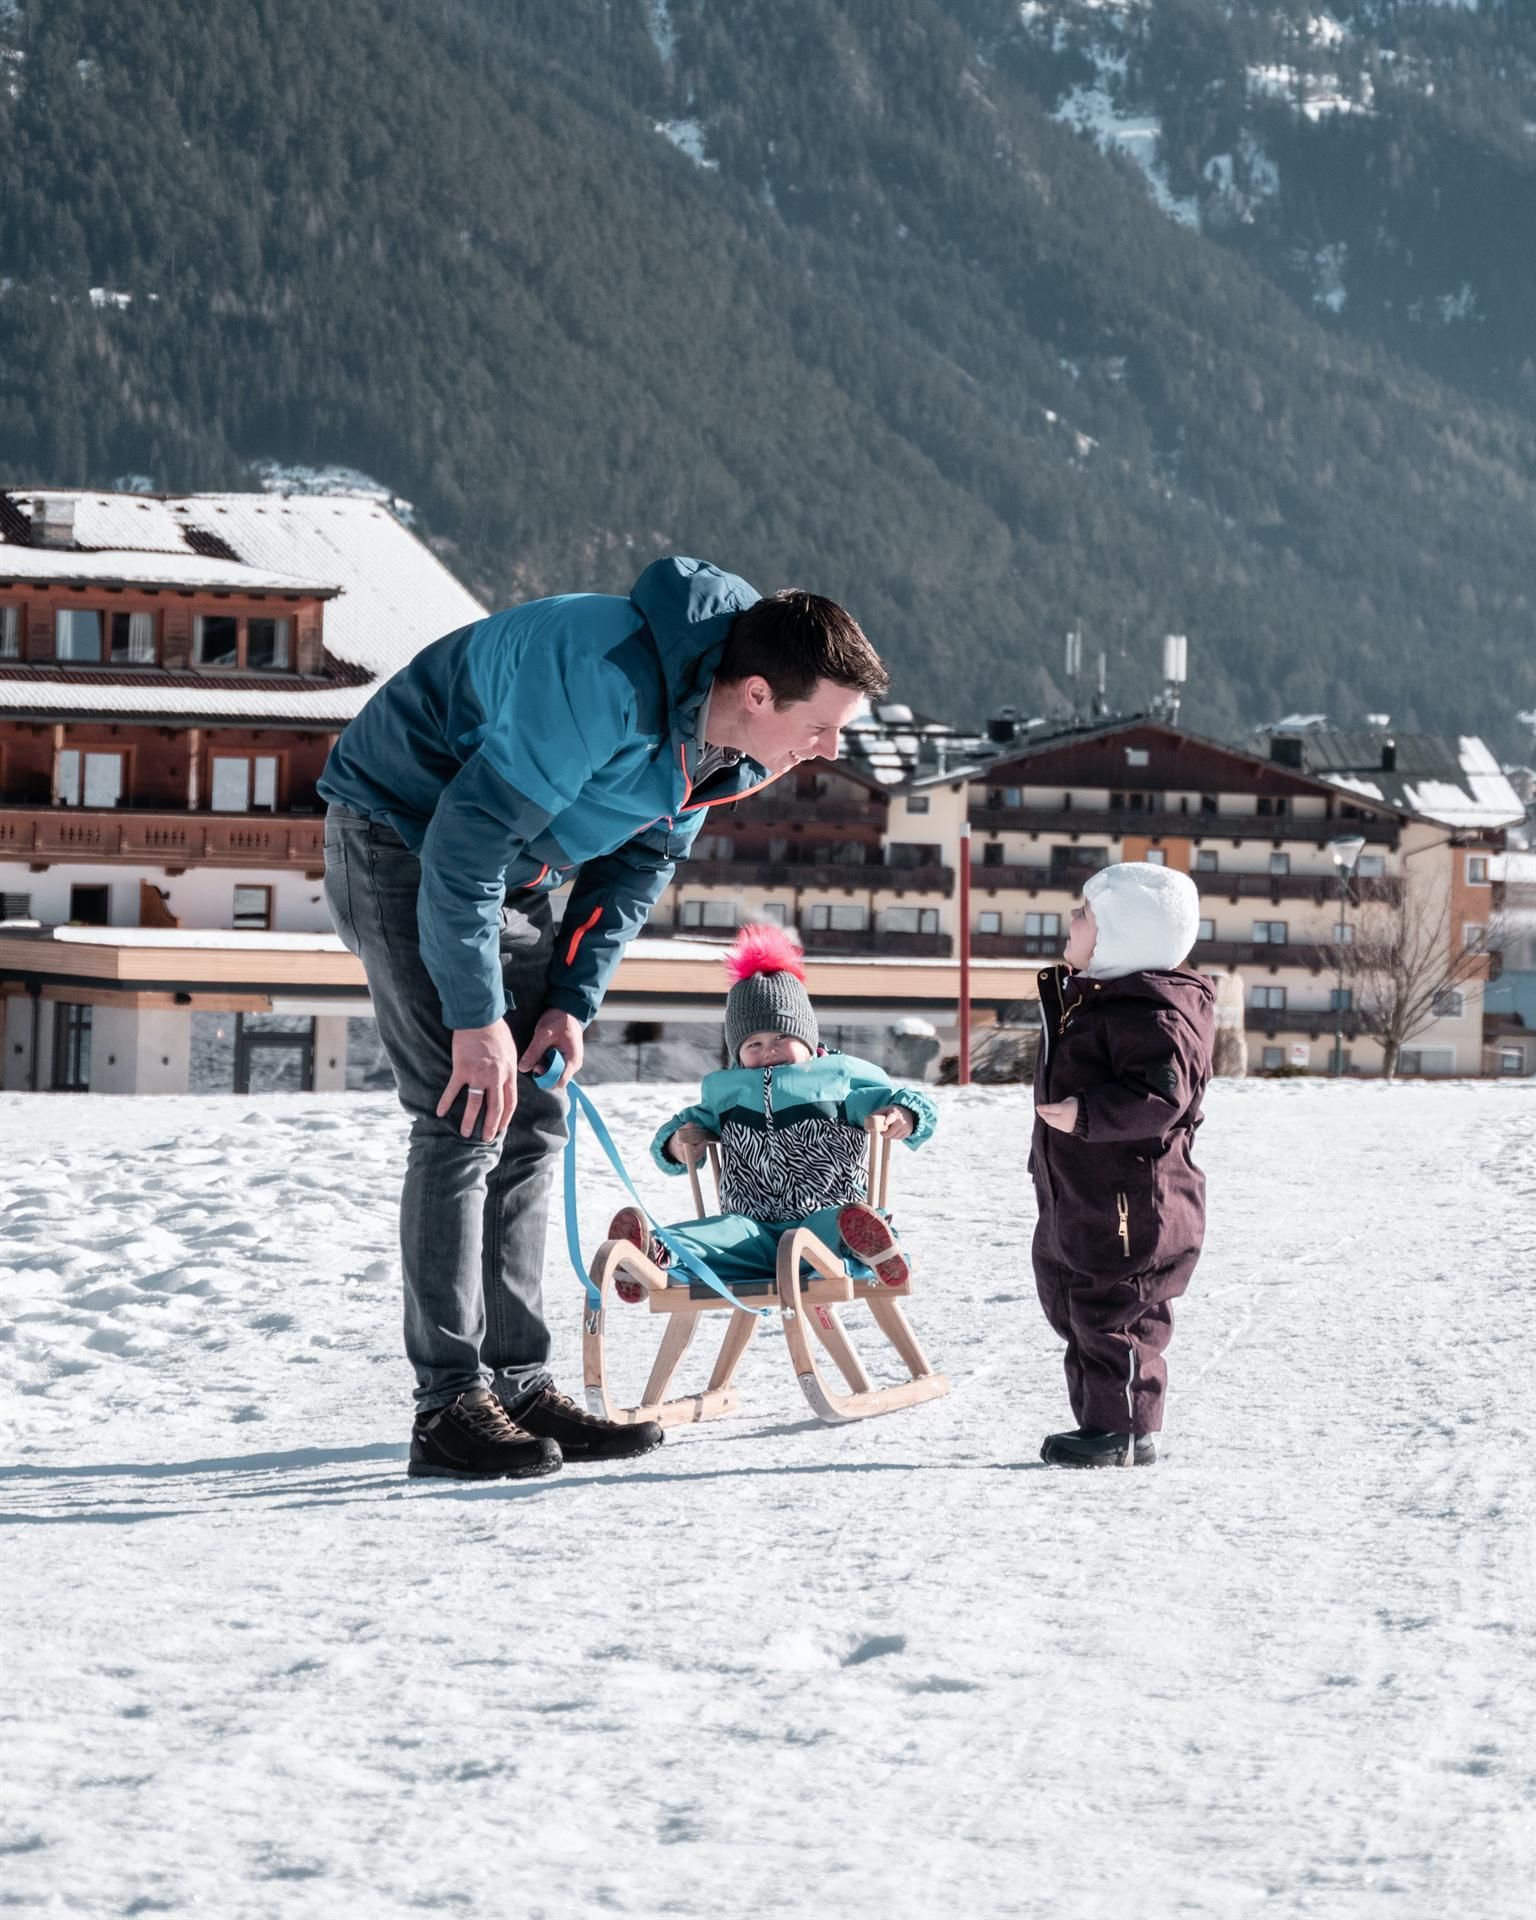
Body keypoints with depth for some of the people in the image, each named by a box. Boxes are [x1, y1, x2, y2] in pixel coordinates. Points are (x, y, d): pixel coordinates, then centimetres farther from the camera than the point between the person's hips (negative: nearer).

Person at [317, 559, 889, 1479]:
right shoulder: (612, 688, -35)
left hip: (506, 869, 9)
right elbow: (466, 837, -31)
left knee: (533, 1119, 5)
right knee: (466, 1118, -14)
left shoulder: (732, 740, -7)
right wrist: (476, 1017, -27)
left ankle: (520, 1384, 9)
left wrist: (572, 999, -4)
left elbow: (642, 862, 6)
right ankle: (451, 1403, -11)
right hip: (402, 834, -9)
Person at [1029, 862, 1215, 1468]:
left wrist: (1085, 1114, -32)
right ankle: (1098, 1419, 27)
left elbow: (1159, 1096, -32)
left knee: (1114, 1314, -5)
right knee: (1074, 1311, 17)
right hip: (1075, 1203, 11)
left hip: (1129, 1208, -11)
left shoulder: (1151, 1013, -21)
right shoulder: (1086, 997, 13)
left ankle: (1124, 1429, 3)